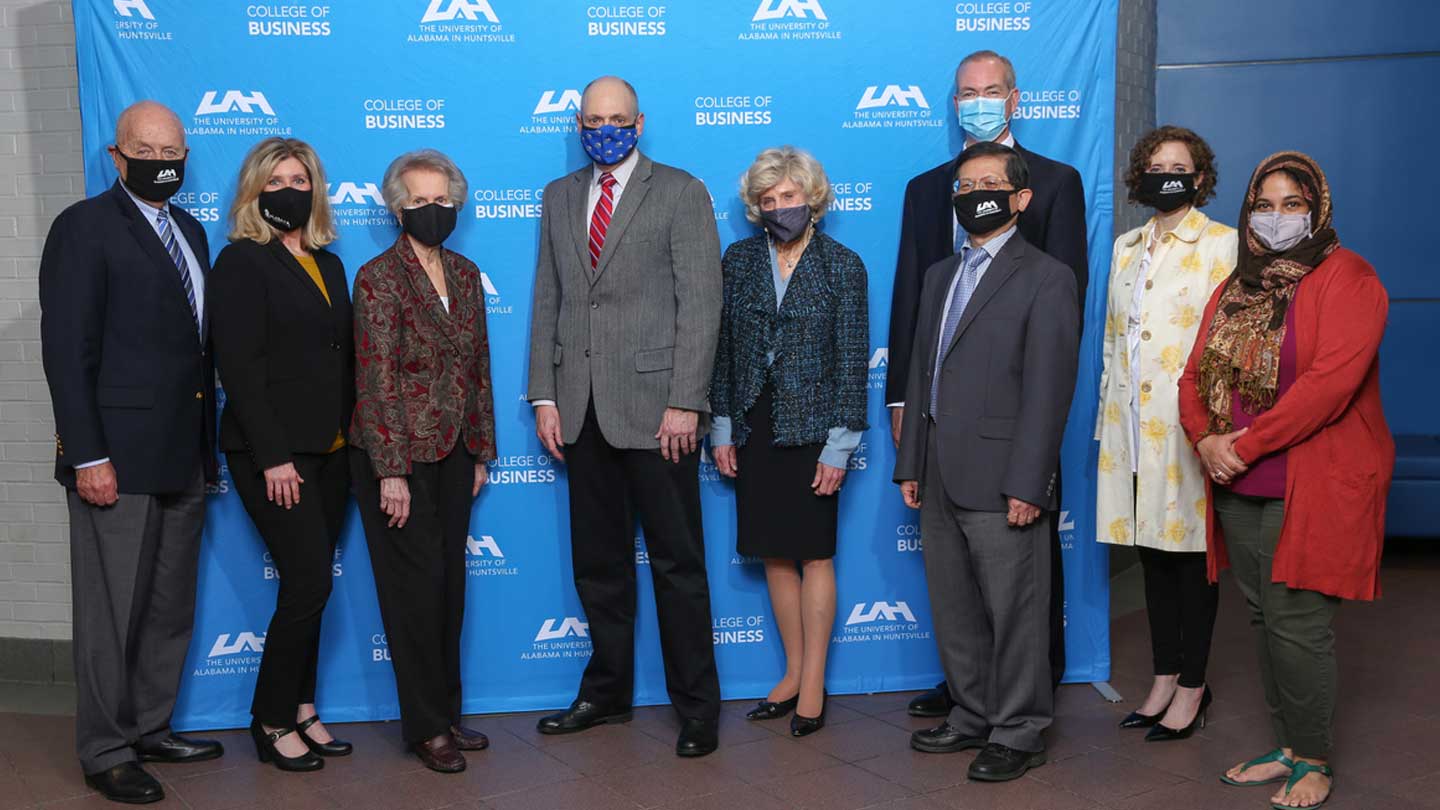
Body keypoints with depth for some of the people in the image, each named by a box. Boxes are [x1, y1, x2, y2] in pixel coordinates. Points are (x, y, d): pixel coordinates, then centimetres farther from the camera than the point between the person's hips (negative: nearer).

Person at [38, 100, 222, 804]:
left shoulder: (189, 231, 15)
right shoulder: (85, 227, -6)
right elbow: (66, 349, -12)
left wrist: (207, 442, 12)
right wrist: (88, 455, -17)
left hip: (184, 456, 7)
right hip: (119, 457, -7)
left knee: (171, 610, 15)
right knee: (113, 613, 3)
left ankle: (150, 730, 29)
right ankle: (105, 753, 16)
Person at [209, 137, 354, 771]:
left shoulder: (329, 265, 15)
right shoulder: (241, 262, -5)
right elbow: (239, 367, -12)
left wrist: (353, 439, 6)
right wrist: (273, 457, -17)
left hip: (330, 451, 6)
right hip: (275, 453, -6)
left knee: (310, 586, 10)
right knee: (309, 582, -7)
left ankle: (301, 711, 22)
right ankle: (271, 722, 9)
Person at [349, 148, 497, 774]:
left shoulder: (465, 274, 9)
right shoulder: (378, 278, -9)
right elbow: (378, 378, -14)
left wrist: (481, 452, 11)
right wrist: (391, 471, -16)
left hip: (454, 452, 6)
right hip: (398, 454, -6)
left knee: (450, 582, 11)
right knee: (416, 586, 1)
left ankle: (446, 713, 24)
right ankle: (426, 726, 14)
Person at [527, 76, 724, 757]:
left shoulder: (681, 192, 0)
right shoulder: (559, 196, 15)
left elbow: (701, 303, -7)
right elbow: (547, 302, 13)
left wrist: (685, 402, -14)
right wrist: (545, 396, 5)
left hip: (654, 406, -5)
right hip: (582, 408, 5)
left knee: (677, 561, 1)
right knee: (597, 561, 13)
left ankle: (697, 706, 14)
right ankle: (607, 691, 28)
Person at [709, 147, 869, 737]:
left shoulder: (842, 265, -3)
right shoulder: (739, 260, 6)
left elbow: (852, 357, -5)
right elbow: (724, 347, 8)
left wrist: (839, 445, -9)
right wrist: (723, 428, 5)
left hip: (811, 426, -3)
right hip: (754, 426, 4)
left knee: (814, 556, 2)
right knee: (774, 554, 9)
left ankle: (813, 686, 11)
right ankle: (793, 674, 23)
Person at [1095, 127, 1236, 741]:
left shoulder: (1222, 245, -4)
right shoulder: (1126, 247, 14)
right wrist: (1108, 414, 14)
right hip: (1133, 423, 6)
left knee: (1192, 551, 2)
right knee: (1152, 551, 12)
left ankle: (1192, 686, 15)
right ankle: (1164, 679, 23)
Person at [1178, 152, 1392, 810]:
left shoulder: (1346, 280, -7)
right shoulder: (1235, 288, 14)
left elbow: (1330, 381, -19)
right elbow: (1196, 373, 11)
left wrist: (1245, 445, -19)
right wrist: (1205, 440, -8)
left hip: (1312, 489, -7)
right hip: (1239, 490, 7)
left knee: (1296, 626, -4)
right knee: (1263, 620, 12)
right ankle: (1287, 748, 27)